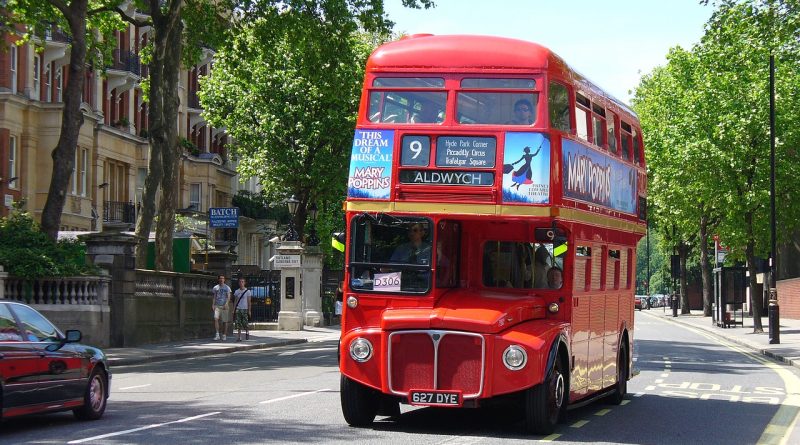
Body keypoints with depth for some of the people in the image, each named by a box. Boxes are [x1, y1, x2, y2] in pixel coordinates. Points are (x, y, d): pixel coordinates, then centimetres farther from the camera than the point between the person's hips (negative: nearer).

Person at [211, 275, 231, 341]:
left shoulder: (227, 288, 5)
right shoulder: (215, 288, 11)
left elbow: (228, 297, -3)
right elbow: (213, 297, 11)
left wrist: (226, 304, -19)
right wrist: (212, 305, -1)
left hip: (224, 306, -1)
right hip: (217, 306, 1)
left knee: (225, 321, 2)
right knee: (216, 319, -17)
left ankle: (224, 335, 12)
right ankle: (217, 335, -17)